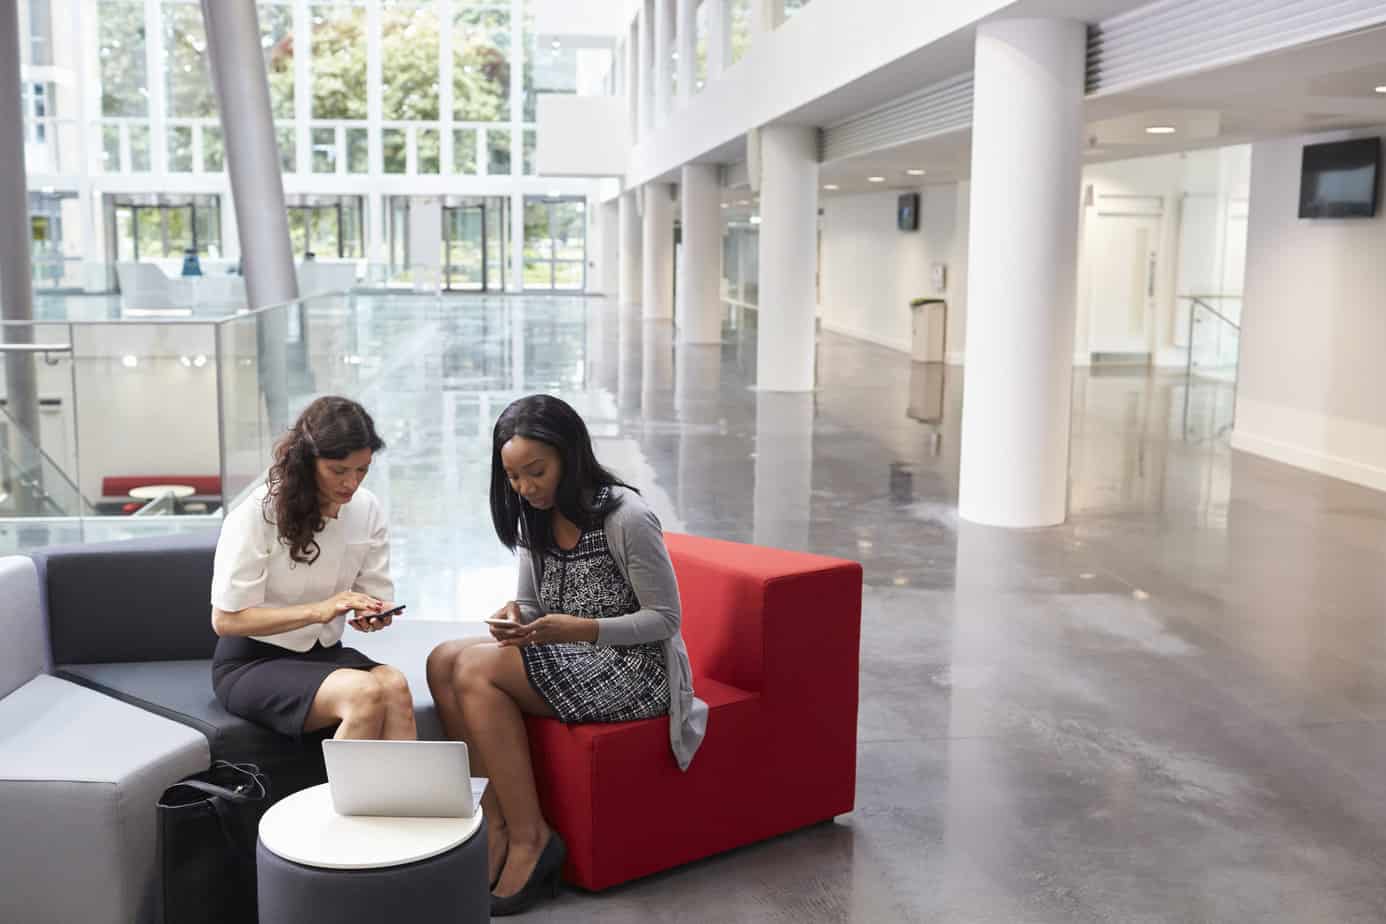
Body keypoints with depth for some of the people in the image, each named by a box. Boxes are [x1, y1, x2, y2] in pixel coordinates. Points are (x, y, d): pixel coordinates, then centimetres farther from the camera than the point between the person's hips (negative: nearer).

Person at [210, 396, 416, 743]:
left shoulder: (367, 509, 0)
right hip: (251, 663, -5)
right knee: (365, 692, -33)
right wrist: (318, 610, -25)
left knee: (395, 686, -30)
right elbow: (225, 618, -14)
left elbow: (377, 596, 8)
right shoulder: (256, 515, -15)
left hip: (324, 655, 5)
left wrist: (372, 615, -18)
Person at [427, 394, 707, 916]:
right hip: (566, 659, 8)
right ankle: (497, 824, -13)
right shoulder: (535, 518, 5)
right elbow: (532, 603, 13)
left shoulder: (625, 517, -18)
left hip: (634, 670, -8)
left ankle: (528, 837, -16)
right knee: (444, 661, -12)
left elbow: (664, 619, -15)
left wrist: (580, 629, -28)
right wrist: (515, 618, -13)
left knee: (476, 669, -23)